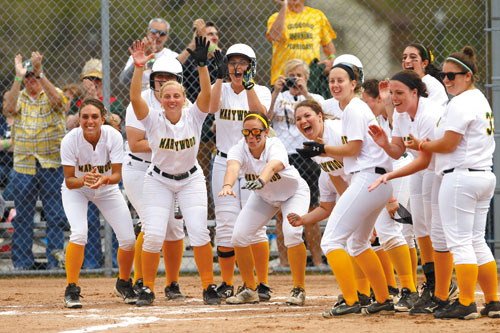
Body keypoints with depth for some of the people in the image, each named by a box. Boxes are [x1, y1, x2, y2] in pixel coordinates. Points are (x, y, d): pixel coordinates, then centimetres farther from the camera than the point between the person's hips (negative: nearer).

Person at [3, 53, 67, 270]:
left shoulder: (51, 94, 2)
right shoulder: (18, 97, 7)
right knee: (22, 217, 5)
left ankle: (55, 259, 4)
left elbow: (57, 101, -22)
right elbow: (9, 108, -15)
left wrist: (40, 73, -29)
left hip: (52, 164, -2)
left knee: (56, 216, -2)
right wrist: (18, 77, -21)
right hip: (23, 166, 2)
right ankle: (22, 261, 11)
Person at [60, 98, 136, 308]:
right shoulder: (70, 140, -28)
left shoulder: (113, 136, -25)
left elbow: (117, 175, -23)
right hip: (77, 190, -2)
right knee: (79, 234, -27)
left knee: (128, 239, -7)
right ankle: (71, 290, -15)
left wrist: (105, 179, -44)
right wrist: (84, 180, -46)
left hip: (107, 189, 2)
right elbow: (69, 181, -25)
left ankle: (123, 284, 21)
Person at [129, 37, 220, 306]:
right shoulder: (154, 120, -14)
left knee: (199, 232, -12)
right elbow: (135, 98, -30)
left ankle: (208, 287, 0)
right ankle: (147, 288, 6)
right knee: (153, 236, -10)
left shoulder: (193, 117, -11)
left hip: (191, 180, 1)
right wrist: (139, 67, -40)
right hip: (158, 180, -1)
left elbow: (206, 93, -27)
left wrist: (202, 64, -39)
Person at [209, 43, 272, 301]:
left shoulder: (261, 91, 3)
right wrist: (220, 77, -24)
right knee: (225, 226, -3)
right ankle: (227, 284, 8)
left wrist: (248, 84, -26)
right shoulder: (221, 89, 7)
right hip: (225, 164, 2)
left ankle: (262, 283, 2)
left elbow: (260, 114, -18)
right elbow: (212, 106, -15)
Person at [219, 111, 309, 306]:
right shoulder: (239, 149, -25)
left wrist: (261, 180, -78)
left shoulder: (275, 146, -34)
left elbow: (272, 166, -56)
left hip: (293, 193, -4)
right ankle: (249, 290, 10)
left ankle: (299, 289, -12)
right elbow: (233, 167, -47)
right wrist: (227, 185, -70)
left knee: (291, 232, -28)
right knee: (239, 235, -8)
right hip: (263, 197, 4)